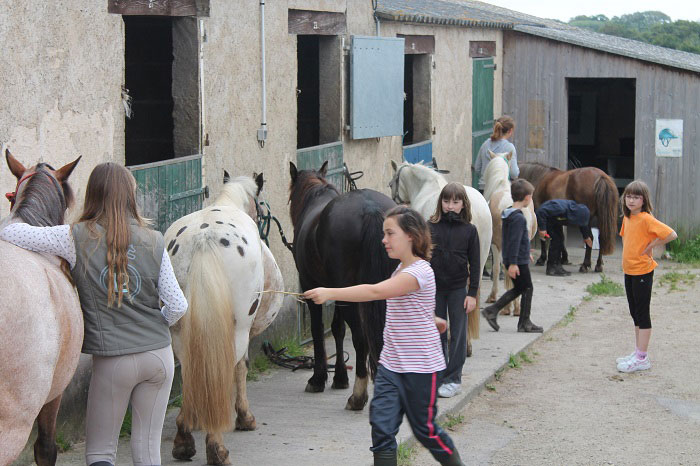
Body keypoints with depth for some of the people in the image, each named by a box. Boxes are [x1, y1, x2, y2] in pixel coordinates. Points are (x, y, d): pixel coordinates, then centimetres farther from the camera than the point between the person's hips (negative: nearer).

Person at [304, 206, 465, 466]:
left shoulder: (420, 272, -20)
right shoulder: (401, 269, 9)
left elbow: (375, 292, -32)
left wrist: (330, 293, -37)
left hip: (419, 366, -7)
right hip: (391, 364, 7)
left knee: (425, 430, 6)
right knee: (382, 428, -5)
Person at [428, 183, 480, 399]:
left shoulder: (469, 230, -2)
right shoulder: (431, 227, -1)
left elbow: (474, 263, -1)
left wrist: (472, 293, -5)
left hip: (458, 288, -1)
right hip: (435, 287, 1)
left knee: (458, 334, 2)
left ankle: (453, 379, 8)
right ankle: (438, 375, 20)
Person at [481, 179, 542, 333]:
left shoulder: (508, 214, 11)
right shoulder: (518, 218, -20)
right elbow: (514, 241, -24)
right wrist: (513, 263, -25)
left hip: (514, 260, 10)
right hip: (519, 261, -10)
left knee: (518, 288, 18)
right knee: (527, 289, 3)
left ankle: (492, 310, 15)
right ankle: (524, 323, 10)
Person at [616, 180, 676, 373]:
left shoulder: (646, 219, -17)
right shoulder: (627, 218, 8)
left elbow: (671, 234, -26)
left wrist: (651, 246, -17)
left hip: (642, 272, -9)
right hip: (629, 271, 9)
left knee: (642, 314, -4)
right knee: (635, 314, 15)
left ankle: (642, 359, 0)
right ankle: (638, 353, 24)